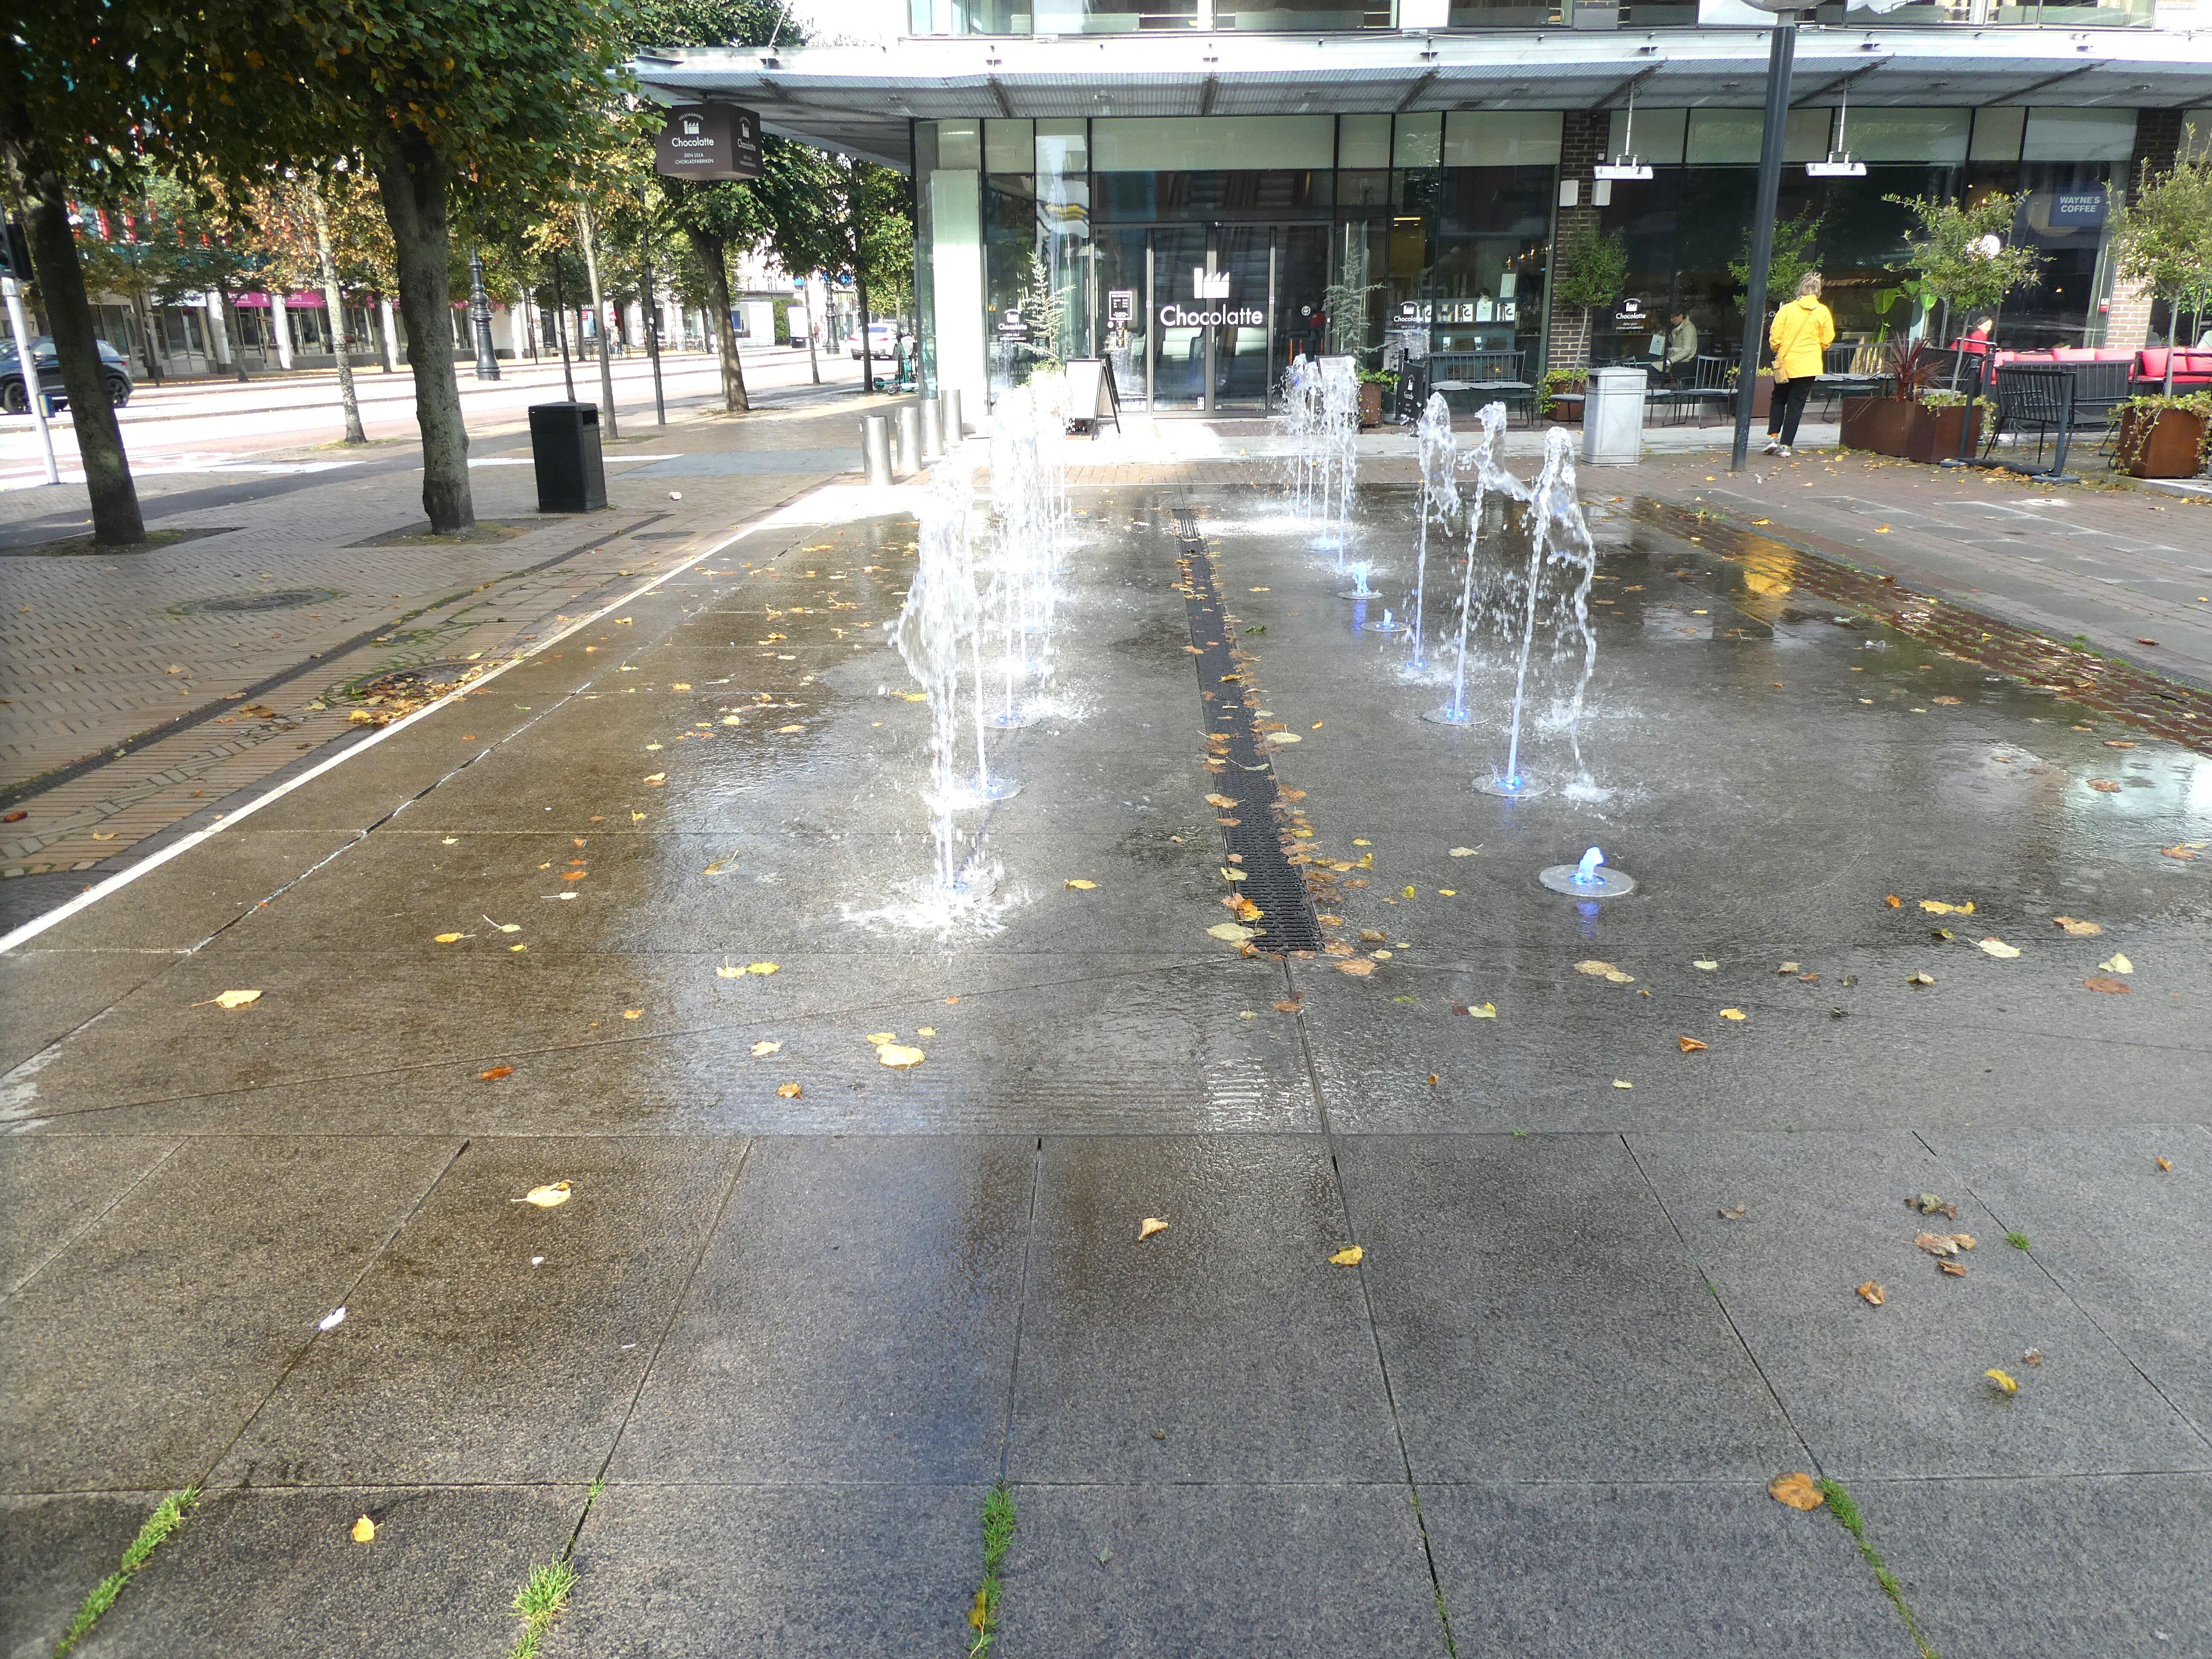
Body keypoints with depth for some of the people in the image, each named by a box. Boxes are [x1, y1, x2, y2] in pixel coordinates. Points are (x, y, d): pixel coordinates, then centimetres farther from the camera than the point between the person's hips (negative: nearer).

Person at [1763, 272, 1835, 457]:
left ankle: (1773, 437, 4)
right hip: (1809, 365, 0)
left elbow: (1774, 338, -5)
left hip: (1785, 363, 0)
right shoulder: (1823, 312, -3)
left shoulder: (1786, 309, -6)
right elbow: (1827, 341, 2)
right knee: (1796, 404, 4)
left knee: (1779, 400, 17)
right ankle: (1785, 445, 2)